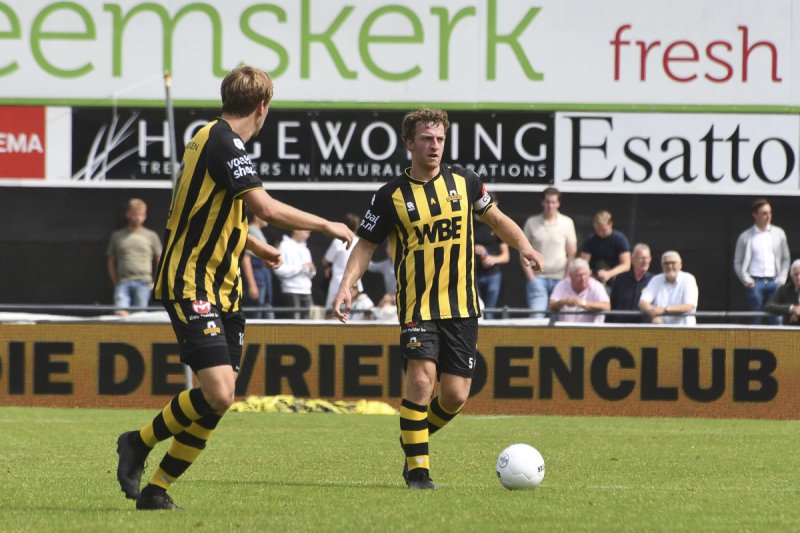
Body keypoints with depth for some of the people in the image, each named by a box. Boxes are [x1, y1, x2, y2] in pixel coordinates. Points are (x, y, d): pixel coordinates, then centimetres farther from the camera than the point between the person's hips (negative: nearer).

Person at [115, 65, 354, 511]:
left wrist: (258, 247, 48)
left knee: (220, 398, 4)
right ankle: (140, 443, 1)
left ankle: (157, 489, 8)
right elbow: (267, 208, -24)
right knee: (217, 393, -20)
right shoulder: (223, 143, -16)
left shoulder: (215, 138, 16)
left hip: (221, 288, 10)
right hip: (191, 284, -10)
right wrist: (327, 226, -14)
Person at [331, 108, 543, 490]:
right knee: (421, 379, -20)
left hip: (461, 306, 3)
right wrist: (346, 285, -13)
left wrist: (523, 245, 0)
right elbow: (366, 245, 2)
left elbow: (495, 218, 18)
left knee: (455, 395, -1)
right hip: (417, 307, -3)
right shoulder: (392, 196, -4)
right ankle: (417, 468, -8)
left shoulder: (463, 182, 4)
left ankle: (415, 438, 28)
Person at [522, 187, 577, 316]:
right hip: (537, 277, 0)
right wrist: (530, 276, -3)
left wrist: (566, 278, -3)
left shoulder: (567, 223, 4)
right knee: (536, 316, -11)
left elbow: (572, 253, 6)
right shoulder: (531, 223, 4)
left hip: (560, 277, 0)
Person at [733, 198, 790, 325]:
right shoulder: (746, 237, 3)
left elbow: (785, 259, 13)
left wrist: (781, 279, 2)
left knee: (776, 319, -5)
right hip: (755, 283, -2)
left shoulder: (779, 234, 9)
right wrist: (747, 281, -4)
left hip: (774, 282, 2)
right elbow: (737, 262, 6)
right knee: (756, 321, 0)